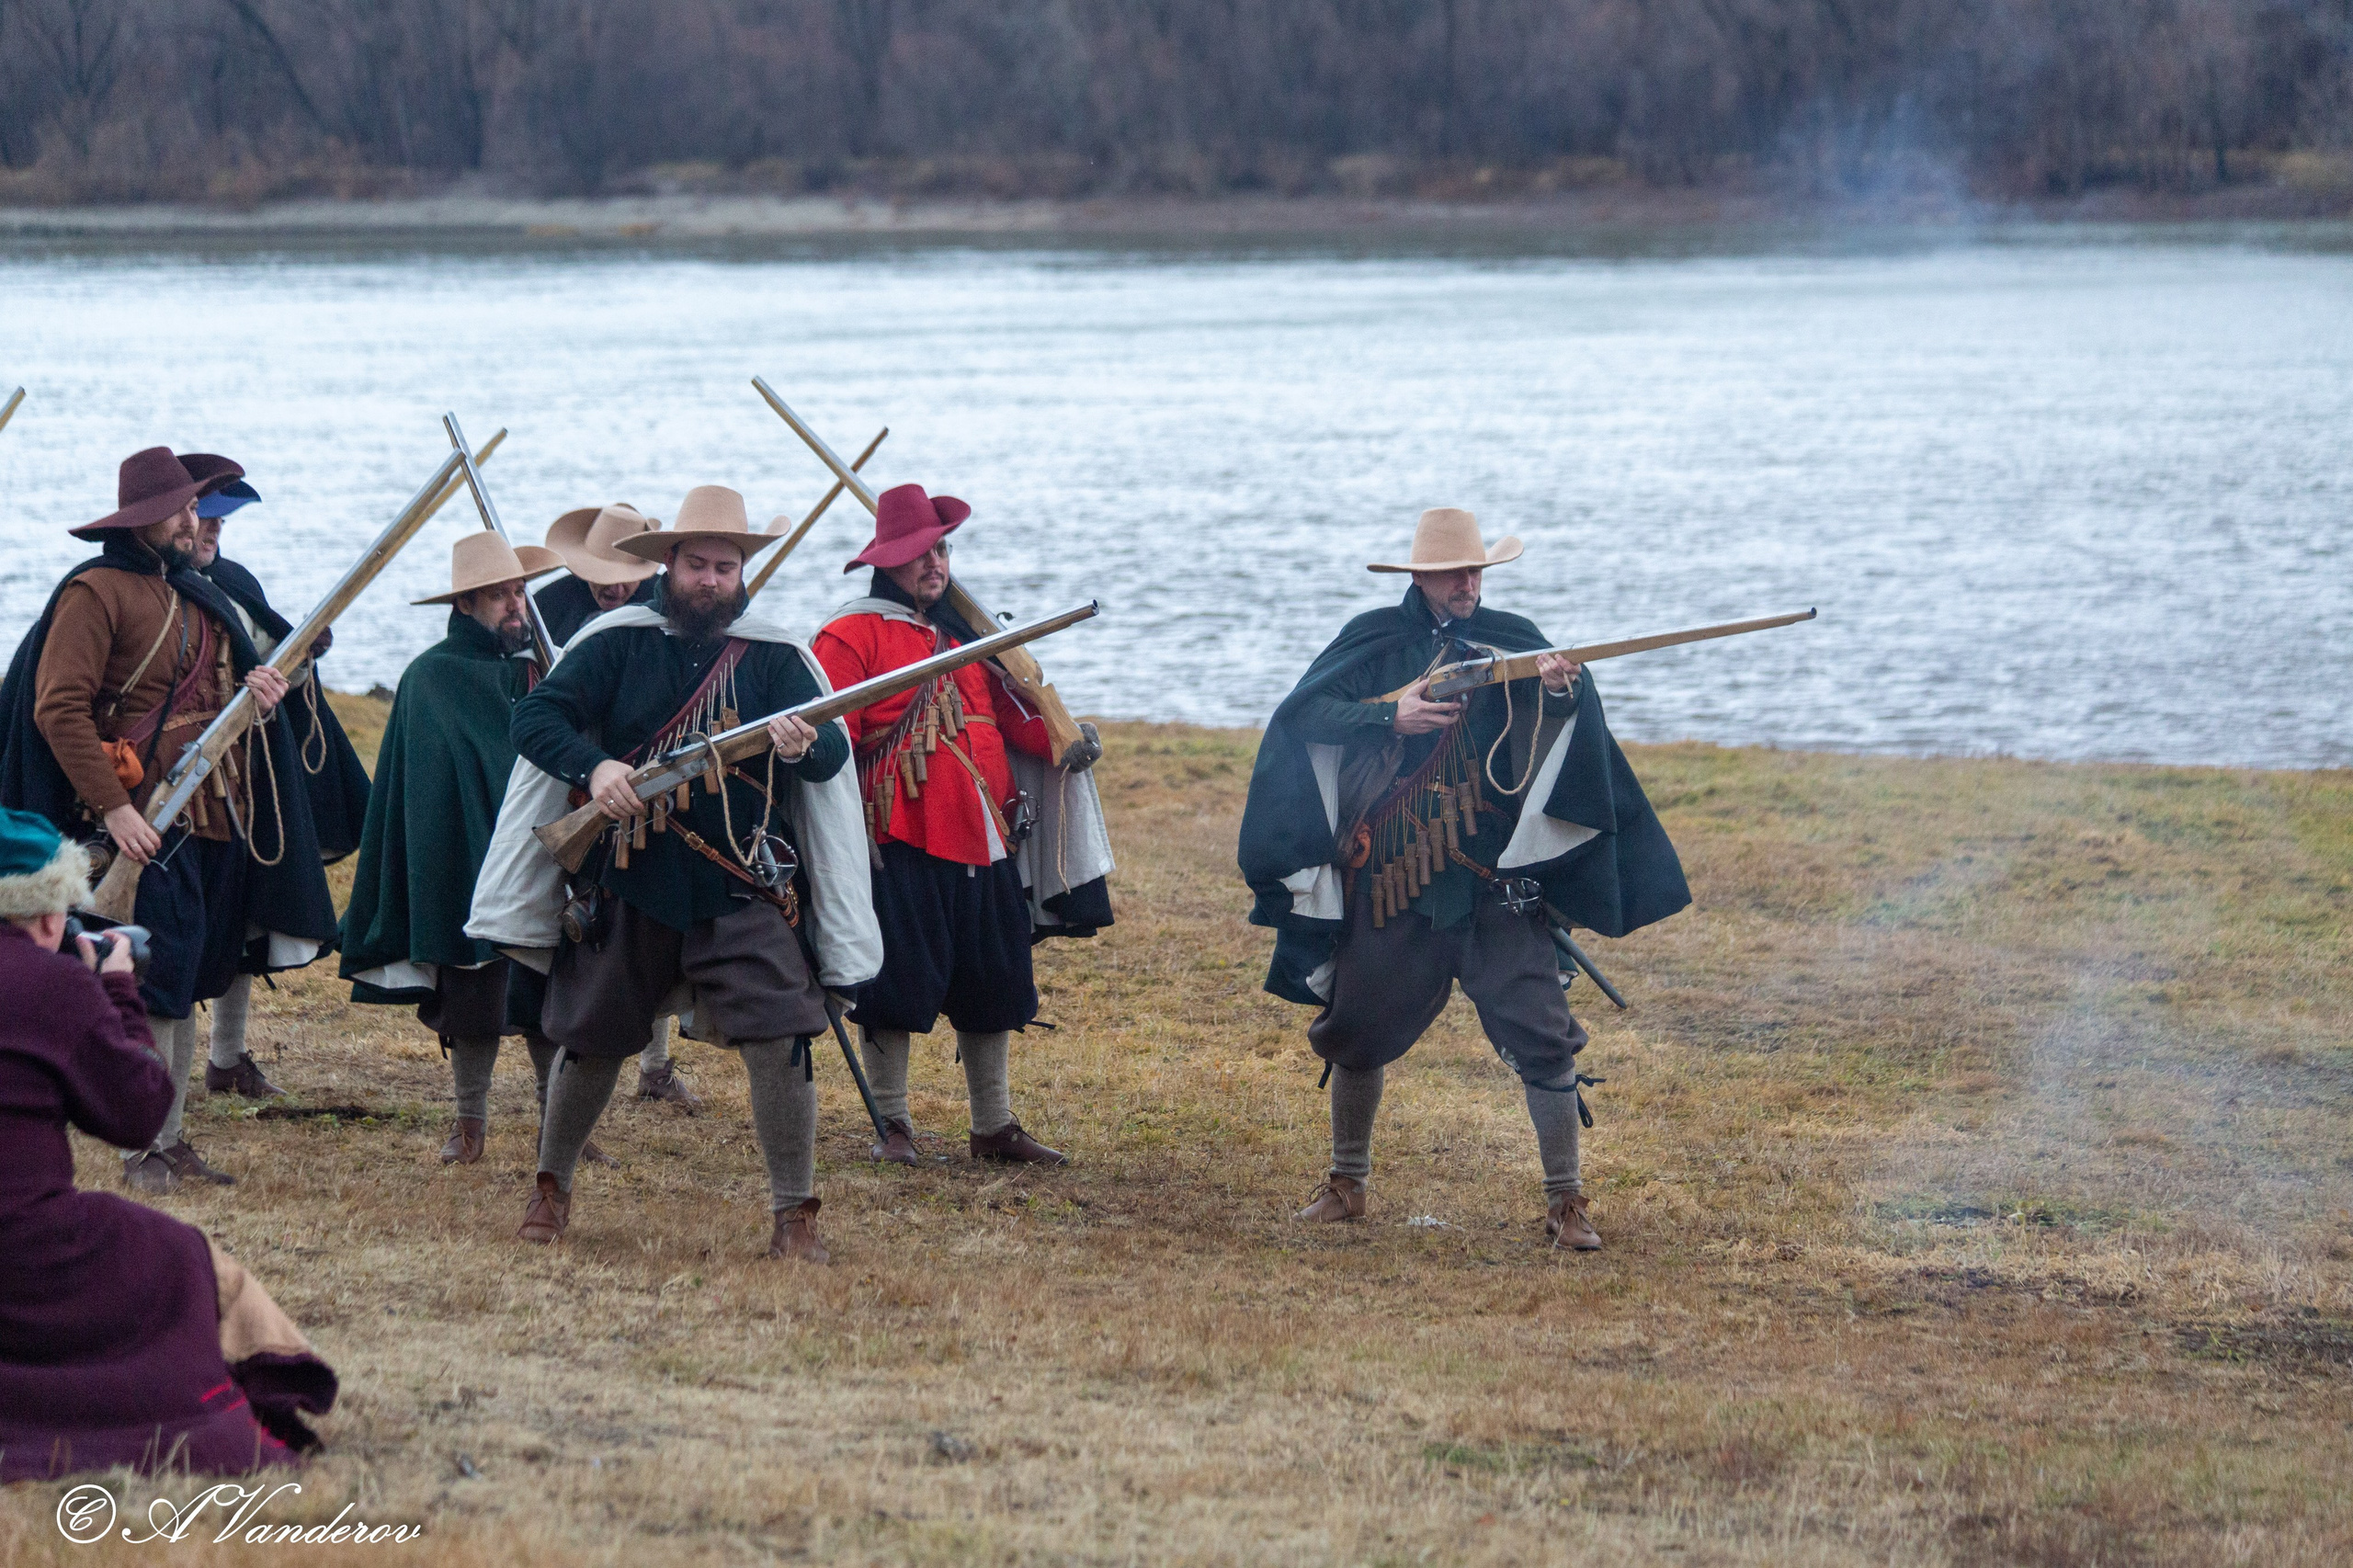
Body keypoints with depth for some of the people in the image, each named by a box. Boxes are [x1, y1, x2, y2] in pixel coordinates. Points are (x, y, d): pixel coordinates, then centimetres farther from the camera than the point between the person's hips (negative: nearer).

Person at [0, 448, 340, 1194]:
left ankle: (172, 1140, 19)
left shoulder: (198, 593, 16)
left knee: (185, 987, 12)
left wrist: (260, 687, 4)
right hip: (146, 823, -8)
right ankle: (144, 1151, -1)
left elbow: (223, 681, 30)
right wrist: (113, 807, -22)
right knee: (159, 985, -8)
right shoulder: (98, 591, -10)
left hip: (217, 819, 8)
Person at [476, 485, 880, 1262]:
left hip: (743, 894, -1)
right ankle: (551, 1186, 34)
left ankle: (794, 1214, -6)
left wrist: (806, 746, -33)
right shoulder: (616, 643, 0)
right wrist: (592, 766, -25)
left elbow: (833, 756, -9)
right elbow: (536, 716, -6)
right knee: (590, 1043, 12)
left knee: (779, 1040, -15)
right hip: (627, 886, 1)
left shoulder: (778, 657, 1)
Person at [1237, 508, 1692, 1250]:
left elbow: (1570, 713, -10)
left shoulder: (1510, 639, 2)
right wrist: (1389, 717, -21)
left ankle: (1566, 1201, 0)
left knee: (1543, 1038, -8)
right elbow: (1302, 713, -8)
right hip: (1390, 880, 1)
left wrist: (1565, 687, -34)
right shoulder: (1376, 641, 1)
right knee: (1356, 1034, 12)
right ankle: (1346, 1182, 32)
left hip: (1495, 882, -1)